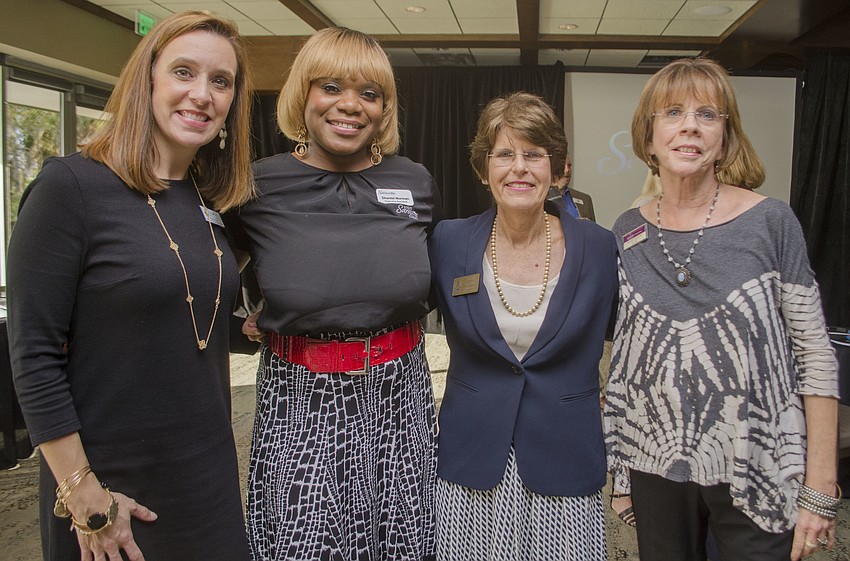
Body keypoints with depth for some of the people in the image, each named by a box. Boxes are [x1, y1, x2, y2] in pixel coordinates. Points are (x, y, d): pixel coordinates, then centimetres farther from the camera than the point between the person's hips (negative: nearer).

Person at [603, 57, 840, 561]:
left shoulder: (771, 223, -8)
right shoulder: (629, 232, 1)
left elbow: (815, 355, -7)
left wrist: (820, 491, -9)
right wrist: (620, 462, 6)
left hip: (756, 473, -2)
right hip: (655, 467, 3)